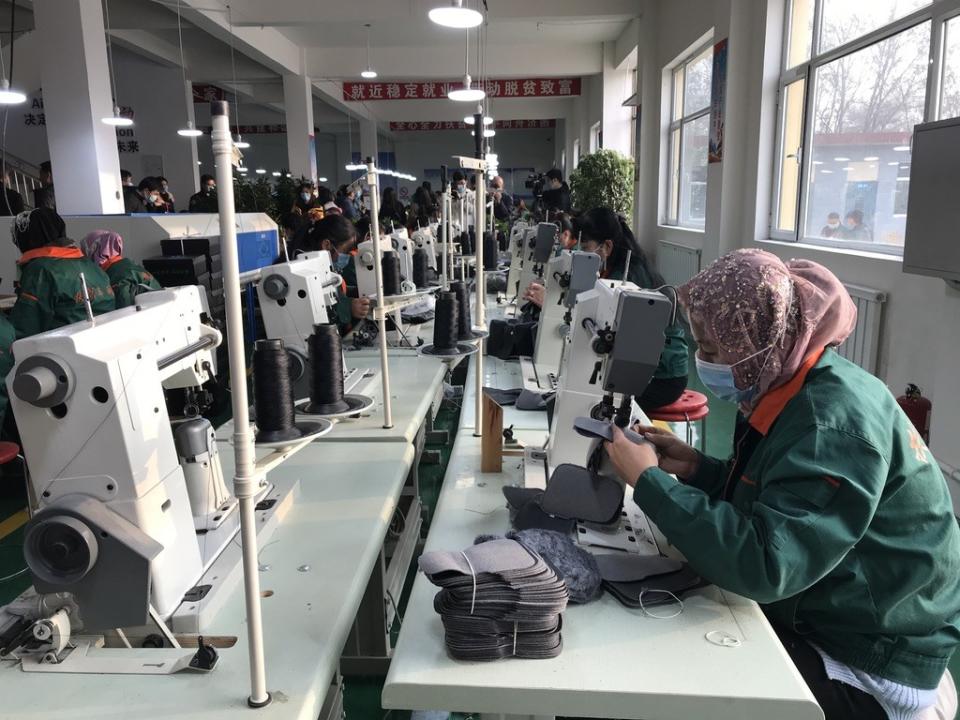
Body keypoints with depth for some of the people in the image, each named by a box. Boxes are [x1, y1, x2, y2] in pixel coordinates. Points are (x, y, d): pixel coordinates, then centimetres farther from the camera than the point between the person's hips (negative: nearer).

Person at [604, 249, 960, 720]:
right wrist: (696, 469, -6)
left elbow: (763, 565, -36)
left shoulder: (833, 421, -29)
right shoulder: (794, 388, 0)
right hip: (820, 616, 8)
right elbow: (766, 498, 9)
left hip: (867, 662, -8)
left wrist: (649, 481, -29)